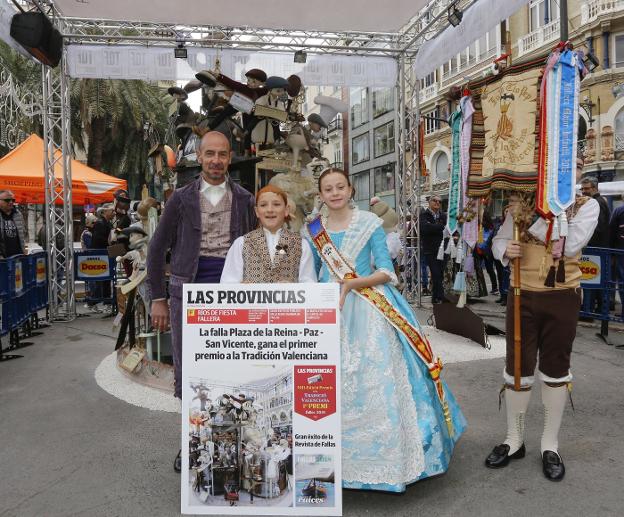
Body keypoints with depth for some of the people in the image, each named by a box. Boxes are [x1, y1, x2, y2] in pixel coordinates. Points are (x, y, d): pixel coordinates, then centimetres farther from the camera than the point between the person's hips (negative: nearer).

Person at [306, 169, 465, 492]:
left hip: (369, 310, -3)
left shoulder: (369, 223, -2)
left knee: (377, 383, -2)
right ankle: (342, 456, 22)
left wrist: (349, 285, -16)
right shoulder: (313, 230, 8)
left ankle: (385, 454, 16)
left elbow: (386, 272, -5)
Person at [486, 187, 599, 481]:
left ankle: (550, 444, 27)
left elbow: (570, 246, -17)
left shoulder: (586, 206, -2)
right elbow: (499, 240, 6)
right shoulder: (521, 204, 3)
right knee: (517, 367, 7)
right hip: (523, 295, 1)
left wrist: (534, 218, -19)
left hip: (562, 297, -1)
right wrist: (505, 250, -17)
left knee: (556, 368, 10)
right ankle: (514, 439, 25)